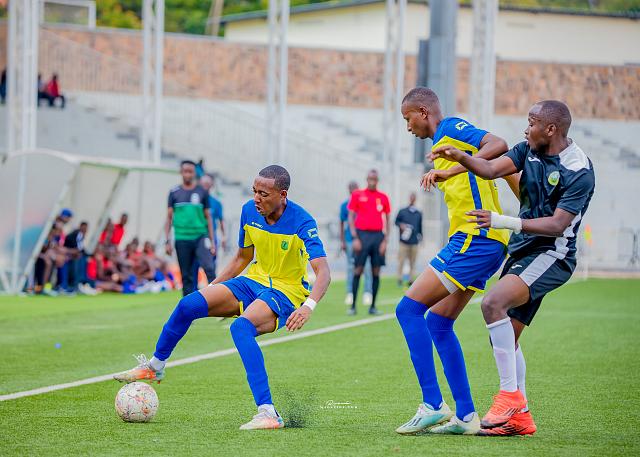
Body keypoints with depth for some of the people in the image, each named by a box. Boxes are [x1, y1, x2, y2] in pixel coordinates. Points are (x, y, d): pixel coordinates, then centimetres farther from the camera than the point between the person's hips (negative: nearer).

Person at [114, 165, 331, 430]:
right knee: (188, 305, -12)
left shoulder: (302, 223, -21)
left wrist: (308, 306, -45)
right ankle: (154, 367, 14)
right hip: (253, 281, 6)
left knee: (240, 327, -36)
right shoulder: (249, 211, -2)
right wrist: (213, 287, 13)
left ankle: (268, 414, -41)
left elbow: (323, 273, -29)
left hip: (286, 293, -6)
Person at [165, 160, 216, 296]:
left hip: (201, 237, -1)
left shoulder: (202, 193, 7)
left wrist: (212, 241, 4)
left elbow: (208, 217, 9)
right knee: (186, 276, 5)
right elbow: (169, 218, 9)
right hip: (182, 239, 1)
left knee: (209, 268, -18)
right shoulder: (174, 193, 8)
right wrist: (167, 241, 2)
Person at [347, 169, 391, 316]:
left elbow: (387, 220, 12)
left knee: (376, 272, 1)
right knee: (358, 270, -5)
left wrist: (385, 240, 2)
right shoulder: (357, 195, 4)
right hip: (362, 234, -2)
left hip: (378, 235, 2)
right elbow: (350, 217, 2)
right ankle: (353, 306, -2)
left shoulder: (383, 198, 10)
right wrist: (354, 237, -8)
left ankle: (373, 306, 6)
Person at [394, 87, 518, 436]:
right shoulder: (446, 140, 25)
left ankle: (432, 405, -15)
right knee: (438, 323, 12)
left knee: (409, 308, -10)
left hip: (474, 237, -10)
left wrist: (449, 171, -25)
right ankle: (465, 416, 10)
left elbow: (498, 145, -20)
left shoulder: (450, 128, -3)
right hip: (491, 242, 10)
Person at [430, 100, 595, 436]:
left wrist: (505, 222, -29)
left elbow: (558, 224, -22)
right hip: (523, 252, 9)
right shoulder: (530, 150, 5)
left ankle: (510, 395, -25)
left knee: (493, 302, -29)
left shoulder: (579, 171, -18)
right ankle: (519, 417, 19)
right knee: (505, 335, 10)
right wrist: (459, 157, -22)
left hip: (552, 255, -9)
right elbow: (492, 169, -3)